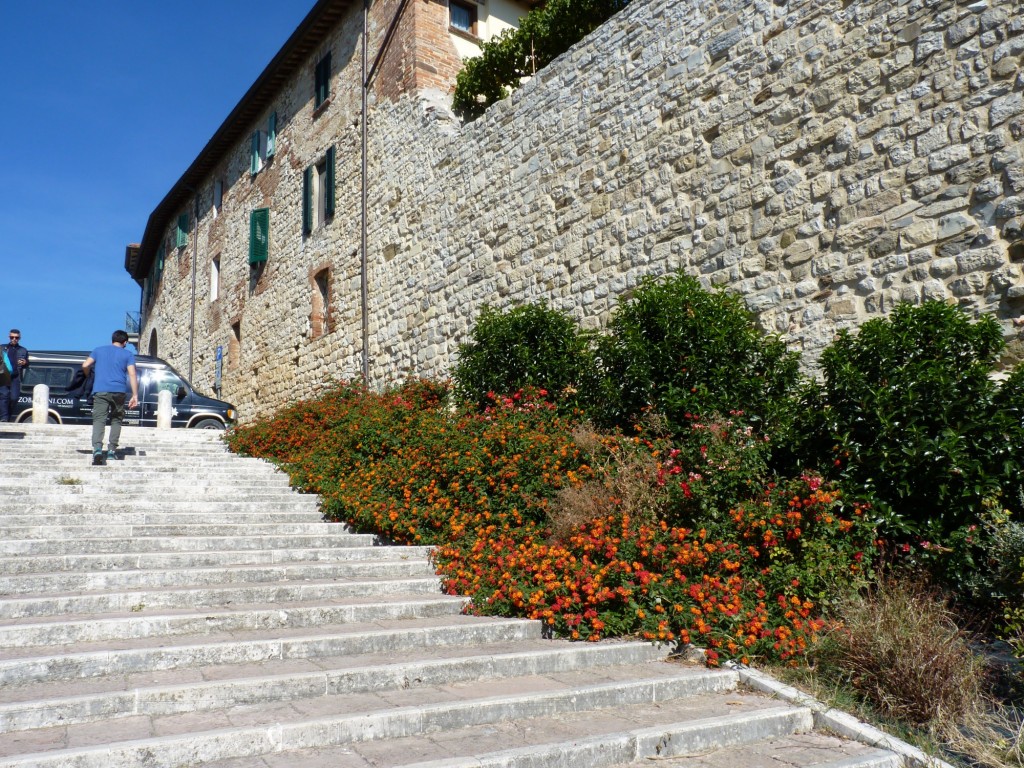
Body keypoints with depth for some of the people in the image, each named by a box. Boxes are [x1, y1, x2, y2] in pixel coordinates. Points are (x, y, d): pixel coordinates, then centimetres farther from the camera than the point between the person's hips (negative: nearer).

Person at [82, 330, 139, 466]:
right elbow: (132, 374, -1)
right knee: (116, 420, 14)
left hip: (100, 390, 0)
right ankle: (112, 450, 9)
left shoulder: (99, 350, 17)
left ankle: (97, 448, -29)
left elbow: (85, 365, 7)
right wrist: (135, 395, -4)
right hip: (119, 391, 0)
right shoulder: (128, 354, 10)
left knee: (99, 420, -7)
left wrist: (89, 376, 27)